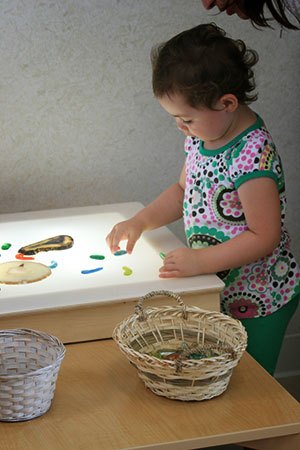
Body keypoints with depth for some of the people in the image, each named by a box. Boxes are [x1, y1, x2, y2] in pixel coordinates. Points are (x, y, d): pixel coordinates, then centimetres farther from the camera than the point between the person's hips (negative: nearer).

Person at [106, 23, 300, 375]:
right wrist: (139, 222, 1)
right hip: (218, 291, 8)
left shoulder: (253, 155, -28)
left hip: (257, 305, -8)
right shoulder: (202, 135, -1)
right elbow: (184, 191, 14)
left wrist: (200, 261, -30)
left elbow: (265, 237, -26)